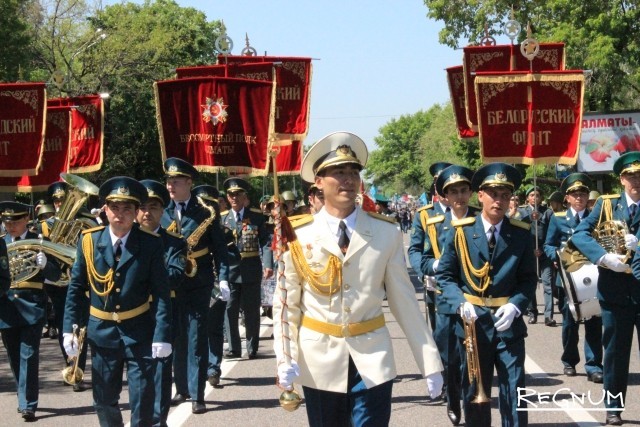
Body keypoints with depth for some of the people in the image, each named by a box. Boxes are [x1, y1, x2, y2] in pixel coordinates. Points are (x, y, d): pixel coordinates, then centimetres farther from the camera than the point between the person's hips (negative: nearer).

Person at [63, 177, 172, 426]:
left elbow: (161, 293, -8)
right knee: (104, 398, 11)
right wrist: (70, 328, -1)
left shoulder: (151, 244, -7)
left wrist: (162, 335, -14)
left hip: (139, 332, -2)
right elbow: (76, 288, 4)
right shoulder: (89, 241, -2)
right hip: (102, 331, 2)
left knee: (142, 399, -1)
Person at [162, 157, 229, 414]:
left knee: (196, 338, -3)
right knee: (176, 338, 10)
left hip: (198, 284, -3)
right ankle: (182, 389, 22)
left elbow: (219, 248, -2)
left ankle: (197, 395, 0)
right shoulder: (162, 214, 6)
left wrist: (223, 278, -12)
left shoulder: (206, 214, -2)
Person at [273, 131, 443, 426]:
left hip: (372, 359, 0)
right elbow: (286, 304, 0)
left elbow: (405, 301, 0)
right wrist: (285, 359, -12)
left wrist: (430, 363, -2)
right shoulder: (298, 236, -3)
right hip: (319, 362, 0)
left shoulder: (387, 233, -2)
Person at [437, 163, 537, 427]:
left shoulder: (522, 234, 1)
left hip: (508, 323, 0)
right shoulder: (460, 231, -2)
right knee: (474, 393, 9)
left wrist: (515, 306, -14)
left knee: (513, 393, 0)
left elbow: (528, 278, 4)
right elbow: (445, 274, 3)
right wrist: (460, 302, -15)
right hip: (473, 323, 0)